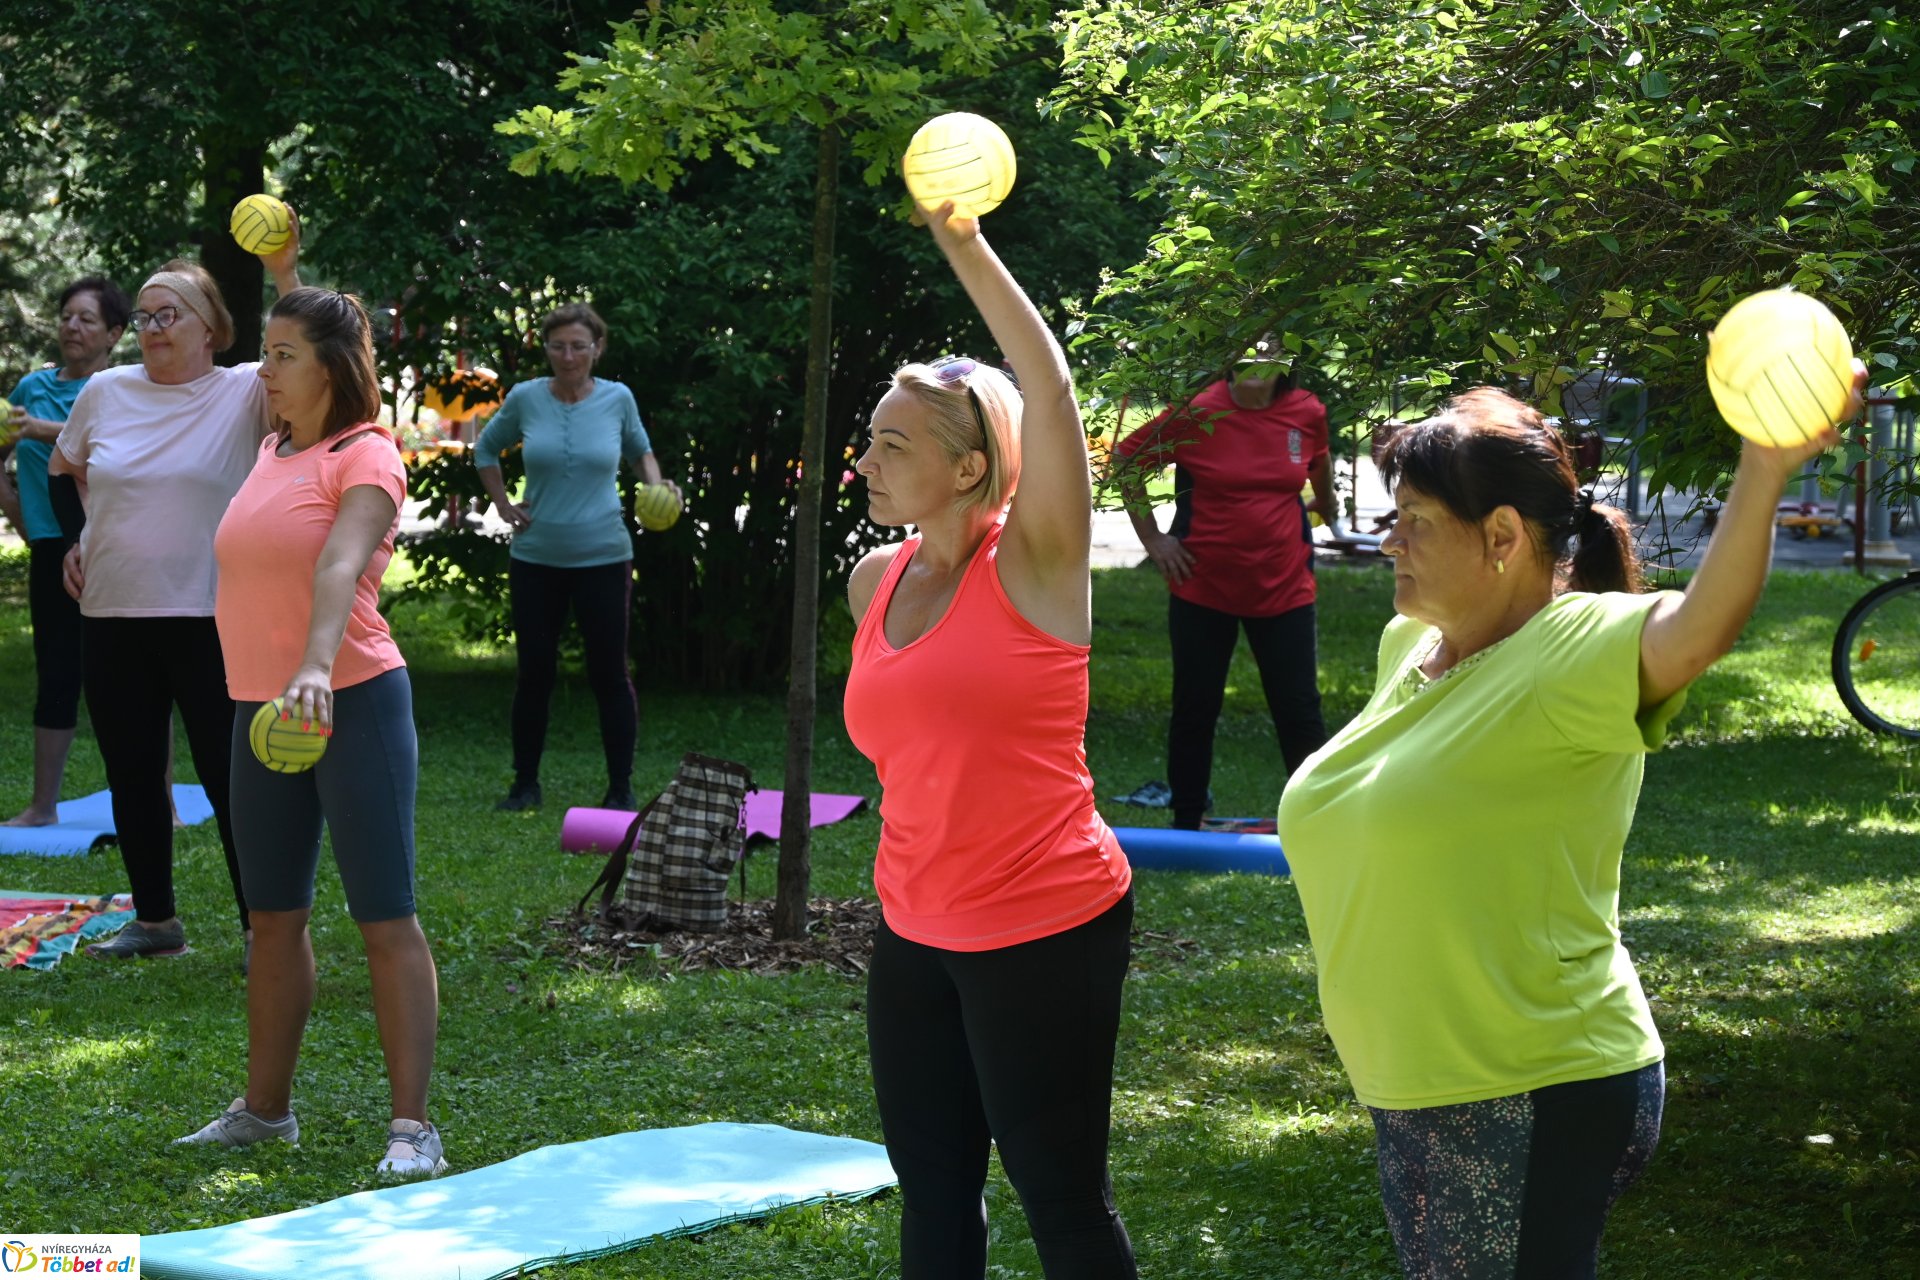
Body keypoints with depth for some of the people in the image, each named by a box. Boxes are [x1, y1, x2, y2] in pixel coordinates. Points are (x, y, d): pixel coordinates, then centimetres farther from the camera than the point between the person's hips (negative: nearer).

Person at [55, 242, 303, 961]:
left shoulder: (244, 393, -5)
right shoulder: (105, 393, 6)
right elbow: (67, 472, 23)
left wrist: (286, 277, -32)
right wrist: (73, 543, 14)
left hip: (210, 619, -4)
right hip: (112, 618, 5)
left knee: (232, 779, 0)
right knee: (132, 777, 13)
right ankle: (154, 919, 27)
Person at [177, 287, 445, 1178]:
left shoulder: (365, 456, -10)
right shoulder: (272, 453, 14)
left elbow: (340, 566, -28)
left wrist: (315, 668, -41)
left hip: (353, 703, -8)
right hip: (261, 708, 8)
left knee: (385, 917, -6)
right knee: (273, 914, 15)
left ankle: (413, 1127, -6)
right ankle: (265, 1106, 26)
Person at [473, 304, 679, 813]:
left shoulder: (617, 399, -3)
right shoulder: (525, 398, -2)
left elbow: (640, 450, 16)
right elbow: (486, 450, 16)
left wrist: (657, 484, -4)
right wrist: (503, 505, 5)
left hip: (603, 557, -1)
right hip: (536, 557, 1)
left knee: (609, 673, 1)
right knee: (534, 672, 7)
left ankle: (621, 790, 10)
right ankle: (525, 784, 19)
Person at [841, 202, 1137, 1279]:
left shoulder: (1032, 565, -12)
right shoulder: (873, 583, 6)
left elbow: (1049, 390, -27)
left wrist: (963, 243, -32)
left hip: (1045, 934, -7)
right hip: (914, 935, 7)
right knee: (932, 1193, 15)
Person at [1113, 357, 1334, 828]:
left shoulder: (1308, 413, -4)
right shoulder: (1196, 413, -11)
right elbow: (1127, 460, 0)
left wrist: (1324, 501, 33)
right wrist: (1152, 537, -2)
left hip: (1284, 589, 1)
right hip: (1203, 589, -1)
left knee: (1300, 712, 3)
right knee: (1195, 710, 9)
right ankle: (1185, 826, 22)